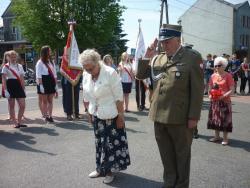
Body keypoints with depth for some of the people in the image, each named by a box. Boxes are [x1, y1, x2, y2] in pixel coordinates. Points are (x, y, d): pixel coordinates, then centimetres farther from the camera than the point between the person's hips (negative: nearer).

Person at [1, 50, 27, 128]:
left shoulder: (19, 66, 12)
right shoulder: (6, 66, -1)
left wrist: (23, 89, 8)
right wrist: (5, 90, -13)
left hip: (18, 86, 4)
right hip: (10, 86, -4)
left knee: (22, 105, -1)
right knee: (11, 106, 3)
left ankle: (19, 122, 12)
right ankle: (15, 123, 12)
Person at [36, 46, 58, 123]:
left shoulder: (51, 62, 14)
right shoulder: (40, 63, -5)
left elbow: (54, 74, 14)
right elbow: (38, 75, -10)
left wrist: (55, 84, 9)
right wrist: (41, 85, -17)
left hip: (51, 82, 5)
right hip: (44, 82, -5)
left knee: (50, 100, 6)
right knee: (45, 101, 3)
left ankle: (50, 116, 10)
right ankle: (45, 116, 10)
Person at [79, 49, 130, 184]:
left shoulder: (110, 73, -20)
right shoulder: (86, 75, -2)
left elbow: (119, 97, -17)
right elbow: (86, 97, 7)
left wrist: (120, 116, -15)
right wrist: (90, 113, 9)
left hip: (111, 115, -5)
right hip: (96, 115, 6)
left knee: (112, 142, 4)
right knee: (99, 142, 15)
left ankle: (110, 170, 20)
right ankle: (101, 168, 31)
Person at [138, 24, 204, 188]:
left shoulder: (192, 57, -5)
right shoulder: (158, 59, 10)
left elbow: (197, 89, -8)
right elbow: (140, 74, 12)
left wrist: (193, 117, -12)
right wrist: (147, 53, 0)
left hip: (180, 118, -5)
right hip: (159, 116, 5)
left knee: (182, 155, 14)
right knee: (166, 155, 17)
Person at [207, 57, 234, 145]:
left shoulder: (228, 76, -7)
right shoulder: (213, 76, 6)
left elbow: (232, 90, -9)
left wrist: (224, 95, -23)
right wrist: (210, 95, -3)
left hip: (224, 101, -5)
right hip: (214, 101, 5)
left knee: (225, 119, 0)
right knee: (215, 118, 11)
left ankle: (225, 138, 12)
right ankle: (217, 136, 26)